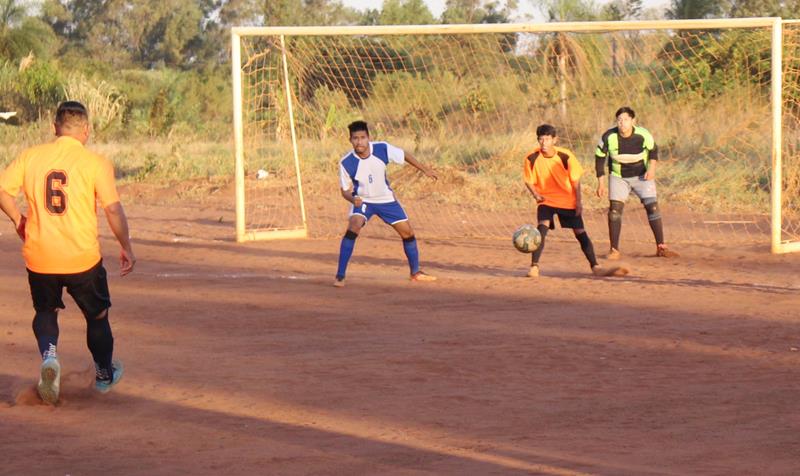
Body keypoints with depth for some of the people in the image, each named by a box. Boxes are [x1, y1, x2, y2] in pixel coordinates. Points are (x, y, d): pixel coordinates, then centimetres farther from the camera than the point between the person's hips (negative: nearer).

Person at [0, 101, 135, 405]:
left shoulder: (30, 157, 0)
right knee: (97, 314, 20)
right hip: (82, 259, -2)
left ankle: (48, 354, -6)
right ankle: (104, 374, 34)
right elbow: (113, 209, -11)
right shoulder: (95, 163, -8)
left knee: (45, 311, 22)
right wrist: (126, 248, 0)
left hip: (39, 256, 2)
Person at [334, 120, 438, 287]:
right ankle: (340, 276, -25)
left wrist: (424, 169, 2)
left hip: (386, 199, 3)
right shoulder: (346, 163, -25)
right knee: (353, 227, -29)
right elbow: (345, 190, -14)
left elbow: (404, 155, -5)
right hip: (362, 200, -3)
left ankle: (416, 273, 28)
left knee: (407, 232, 6)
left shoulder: (382, 148, -23)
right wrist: (352, 199, -36)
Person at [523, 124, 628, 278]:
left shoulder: (566, 156, -17)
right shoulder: (532, 159, -16)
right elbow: (529, 181, -3)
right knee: (542, 228, -23)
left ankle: (596, 267, 8)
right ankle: (534, 267, -21)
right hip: (546, 200, 0)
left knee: (581, 233, 1)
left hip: (568, 201, 0)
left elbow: (575, 180, -4)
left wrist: (578, 202, -5)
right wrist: (536, 194, -21)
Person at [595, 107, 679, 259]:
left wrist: (652, 168, -16)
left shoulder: (643, 135, -20)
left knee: (652, 207, -8)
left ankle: (661, 247, 1)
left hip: (642, 176, 0)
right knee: (615, 209, -12)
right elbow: (600, 158, -5)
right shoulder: (609, 137, -20)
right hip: (618, 177, 0)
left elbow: (653, 150, 0)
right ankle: (614, 250, -2)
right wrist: (600, 182, -6)